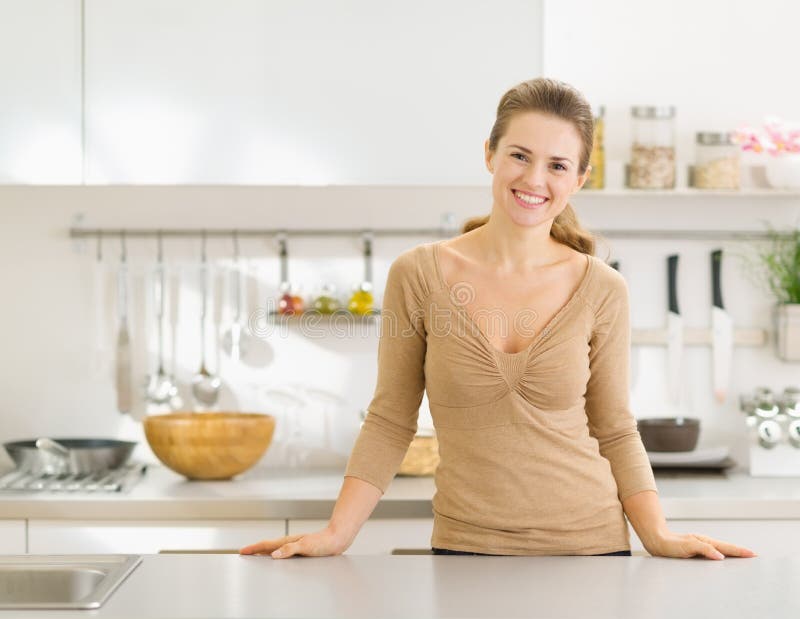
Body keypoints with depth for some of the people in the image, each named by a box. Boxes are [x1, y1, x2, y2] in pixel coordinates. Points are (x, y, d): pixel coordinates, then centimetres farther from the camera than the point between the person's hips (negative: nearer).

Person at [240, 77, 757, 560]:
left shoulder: (601, 290, -4)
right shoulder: (419, 275, -6)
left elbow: (614, 431, 3)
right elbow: (390, 422, -1)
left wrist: (659, 536, -8)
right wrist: (337, 533, -9)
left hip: (589, 544, 1)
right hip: (465, 547, -1)